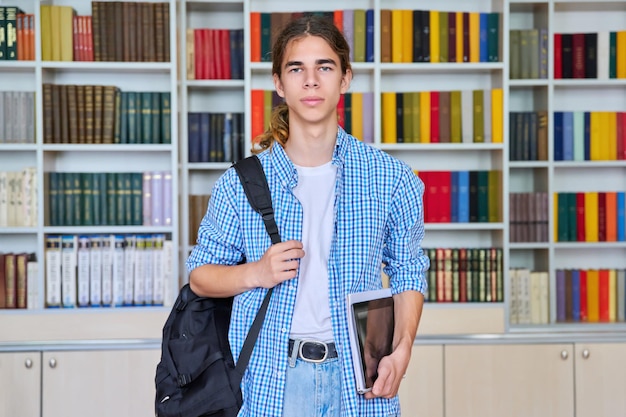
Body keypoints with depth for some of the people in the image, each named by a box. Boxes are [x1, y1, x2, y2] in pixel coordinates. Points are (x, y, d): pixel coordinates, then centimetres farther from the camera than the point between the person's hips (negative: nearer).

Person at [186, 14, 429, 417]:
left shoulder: (391, 177, 1)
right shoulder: (241, 183, 0)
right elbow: (200, 274, 7)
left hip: (358, 379, 1)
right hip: (271, 377, 0)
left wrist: (401, 352, -7)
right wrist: (255, 273, -13)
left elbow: (408, 272, 7)